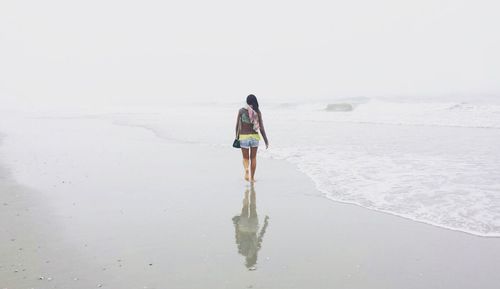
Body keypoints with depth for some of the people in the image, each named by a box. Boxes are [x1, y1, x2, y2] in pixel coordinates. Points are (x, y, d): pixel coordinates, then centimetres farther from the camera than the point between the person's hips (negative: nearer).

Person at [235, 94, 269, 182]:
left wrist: (237, 137, 13)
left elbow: (237, 125, -1)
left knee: (245, 158, 13)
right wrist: (266, 141, 3)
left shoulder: (241, 111, -5)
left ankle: (246, 169, -18)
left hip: (244, 137, -1)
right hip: (254, 136, 1)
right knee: (253, 158, 17)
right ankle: (252, 177, 21)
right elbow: (261, 128, -4)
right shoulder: (258, 112, -3)